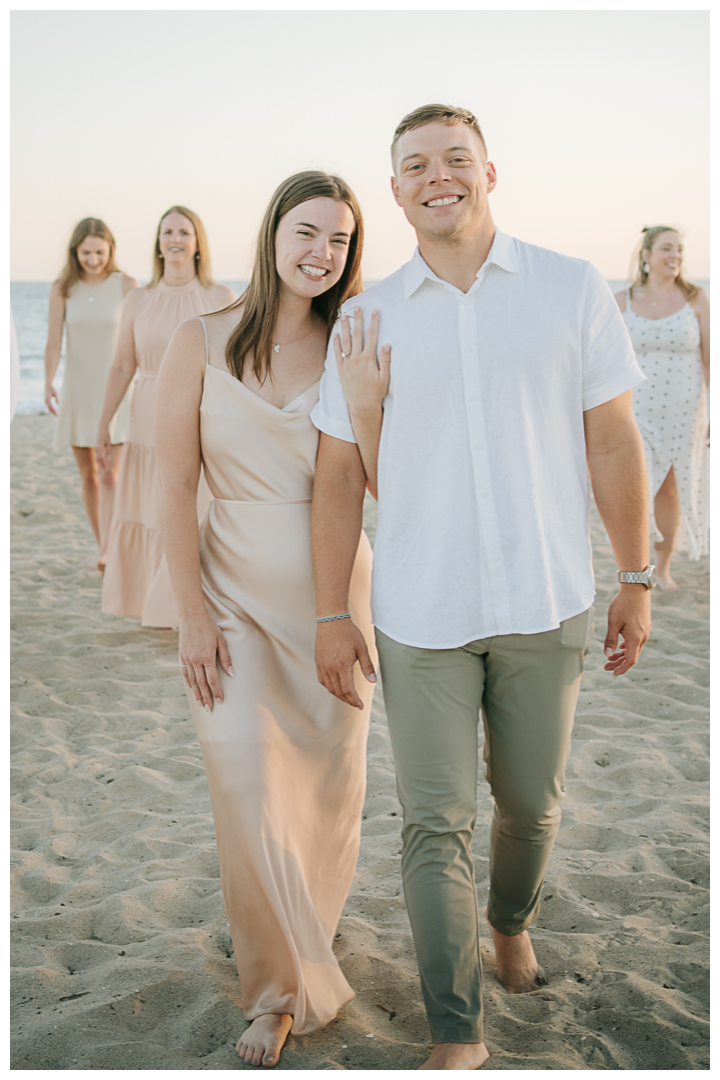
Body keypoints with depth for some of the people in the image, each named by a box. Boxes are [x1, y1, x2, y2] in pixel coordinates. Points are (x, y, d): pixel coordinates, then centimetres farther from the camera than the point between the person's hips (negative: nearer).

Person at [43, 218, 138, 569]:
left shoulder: (127, 285, -7)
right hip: (78, 389, 3)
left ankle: (104, 554, -19)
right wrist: (49, 384, -23)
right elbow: (54, 343, -7)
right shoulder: (62, 288, -2)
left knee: (110, 475, -14)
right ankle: (102, 548, 21)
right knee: (88, 474, 8)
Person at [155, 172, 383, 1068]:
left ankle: (302, 944, 40)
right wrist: (194, 615, -8)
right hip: (237, 599, -1)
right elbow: (174, 490, -4)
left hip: (333, 598, 2)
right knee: (249, 800, -5)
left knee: (327, 792, 11)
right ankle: (283, 988, 17)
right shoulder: (202, 342, -4)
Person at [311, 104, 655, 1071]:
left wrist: (638, 581, 1)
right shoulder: (367, 318, 3)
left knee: (532, 800, 15)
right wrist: (332, 616, 2)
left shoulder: (573, 289, 1)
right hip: (420, 617, 0)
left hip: (547, 608, 0)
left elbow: (613, 440, 3)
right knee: (436, 822, 1)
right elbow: (338, 473, 4)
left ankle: (513, 922, 46)